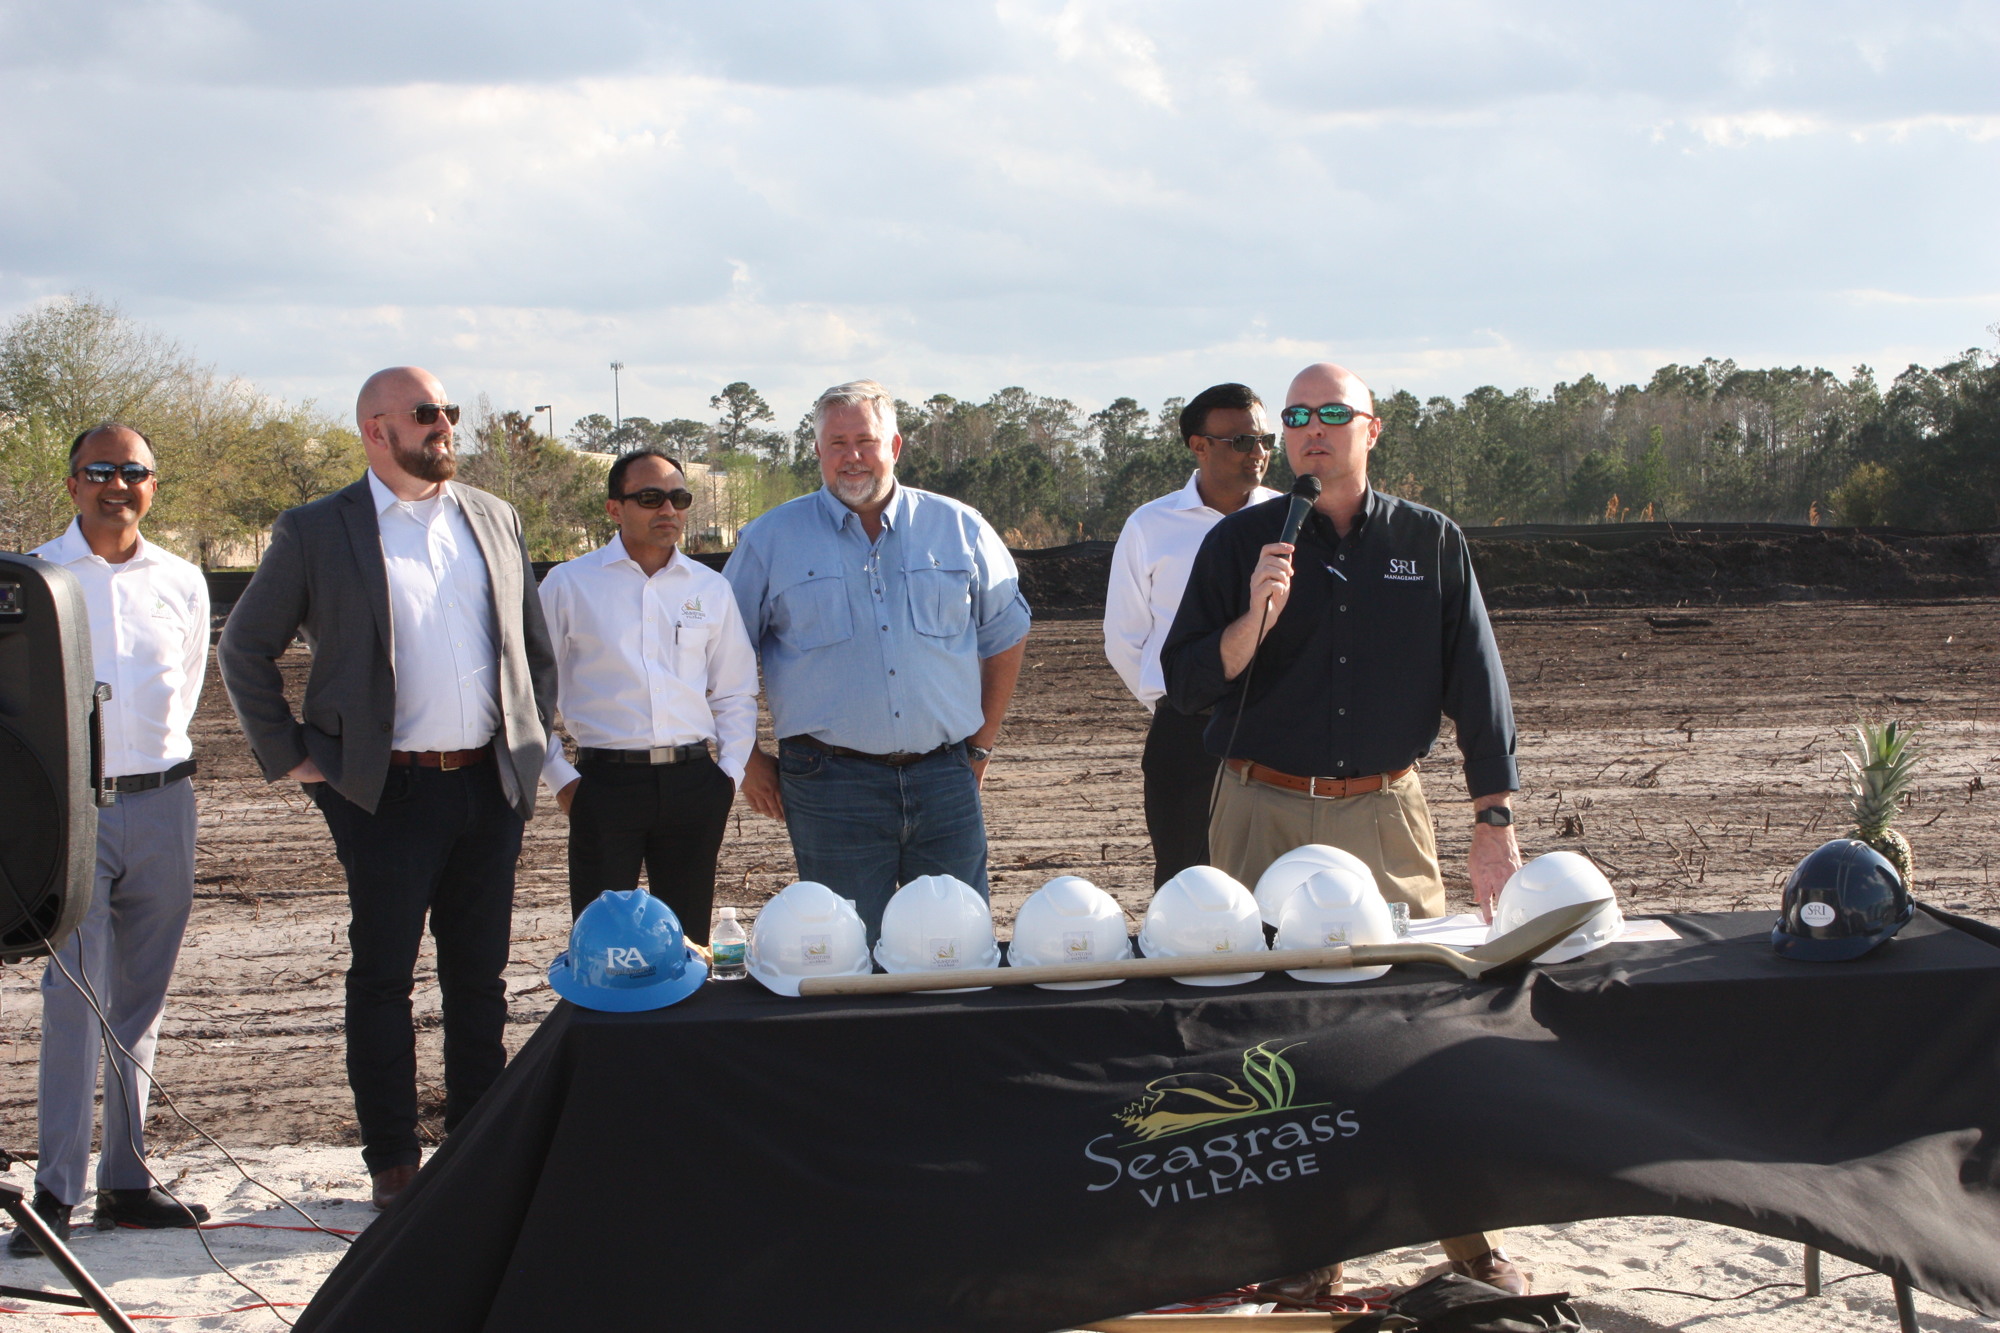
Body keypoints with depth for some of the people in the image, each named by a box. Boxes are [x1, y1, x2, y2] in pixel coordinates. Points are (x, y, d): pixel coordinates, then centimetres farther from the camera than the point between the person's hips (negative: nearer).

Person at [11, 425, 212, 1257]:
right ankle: (55, 1195, -7)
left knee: (141, 998, 8)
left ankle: (125, 1180, 15)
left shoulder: (181, 583, 9)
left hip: (162, 805, 4)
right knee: (74, 997, -10)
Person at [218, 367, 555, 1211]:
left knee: (479, 976, 10)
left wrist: (532, 740, 12)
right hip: (387, 792, -4)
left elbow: (534, 640, 21)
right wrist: (290, 756, 0)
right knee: (382, 980, 2)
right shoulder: (315, 532, -1)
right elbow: (244, 649, 4)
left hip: (492, 784, 4)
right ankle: (393, 1163, 13)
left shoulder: (494, 519, 11)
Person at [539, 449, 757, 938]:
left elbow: (736, 693, 18)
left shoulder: (711, 589, 11)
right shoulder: (568, 584, 3)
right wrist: (560, 779, -1)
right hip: (605, 783, -3)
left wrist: (730, 772, 6)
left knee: (688, 944, 7)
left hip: (694, 783, 3)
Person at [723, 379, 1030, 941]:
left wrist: (980, 745, 14)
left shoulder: (959, 529, 7)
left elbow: (1005, 635, 17)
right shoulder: (771, 541, 3)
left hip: (944, 780, 2)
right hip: (831, 784, -2)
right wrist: (747, 759, 4)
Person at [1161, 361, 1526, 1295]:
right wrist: (1253, 619, -17)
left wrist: (1494, 823, 0)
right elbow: (1184, 682, 1)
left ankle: (1467, 1233, 12)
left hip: (1386, 814, 1)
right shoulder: (1241, 543, 4)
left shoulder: (1431, 543, 7)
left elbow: (1476, 683, 6)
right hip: (1266, 815, 0)